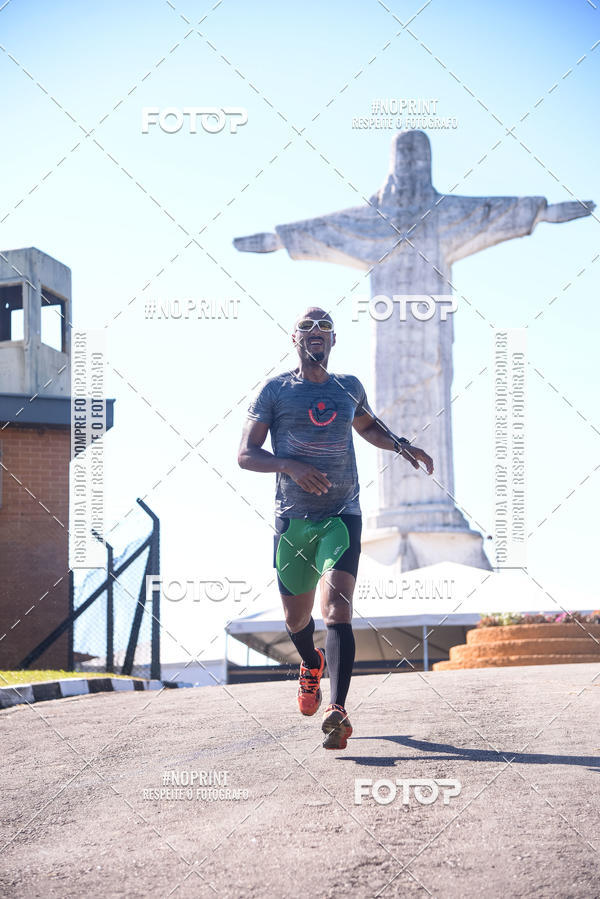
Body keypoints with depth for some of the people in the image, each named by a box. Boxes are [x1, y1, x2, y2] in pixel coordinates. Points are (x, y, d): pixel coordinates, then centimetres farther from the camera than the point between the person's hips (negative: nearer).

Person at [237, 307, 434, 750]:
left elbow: (368, 426, 32)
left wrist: (403, 446, 13)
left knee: (337, 605, -20)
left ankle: (338, 710, -32)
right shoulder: (276, 390, 1)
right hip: (293, 520, 0)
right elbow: (246, 455, -3)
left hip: (342, 517, 0)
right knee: (296, 617, 11)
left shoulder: (350, 387, 10)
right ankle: (312, 664, 48)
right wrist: (291, 466, -21)